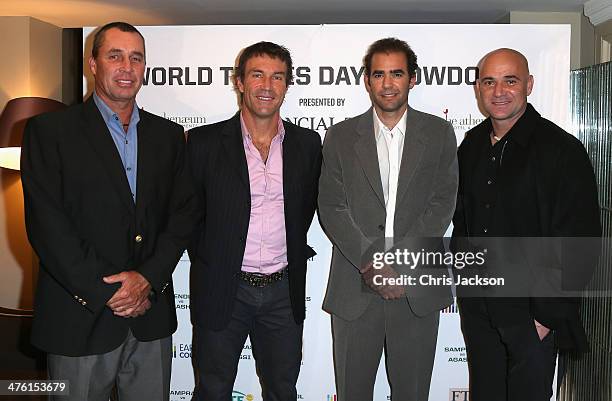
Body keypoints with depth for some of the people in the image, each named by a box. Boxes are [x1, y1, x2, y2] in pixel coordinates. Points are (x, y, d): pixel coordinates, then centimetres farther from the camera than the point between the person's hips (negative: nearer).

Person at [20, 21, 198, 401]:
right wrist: (106, 292, -12)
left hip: (151, 315, 3)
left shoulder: (168, 135, 9)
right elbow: (46, 225, -9)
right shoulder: (49, 130, -2)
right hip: (80, 318, -3)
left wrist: (148, 277, -10)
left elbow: (184, 213, 3)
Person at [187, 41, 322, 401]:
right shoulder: (204, 142, -5)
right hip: (222, 290, -2)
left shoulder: (308, 143, 2)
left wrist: (293, 249, 9)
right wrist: (207, 259, 2)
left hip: (284, 291, 2)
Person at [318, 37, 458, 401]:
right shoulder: (341, 136, 5)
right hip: (354, 288, 0)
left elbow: (442, 204, -2)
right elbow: (331, 207, -2)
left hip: (417, 288, 0)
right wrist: (370, 262, -13)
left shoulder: (439, 133, 5)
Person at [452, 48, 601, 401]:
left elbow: (580, 243, -13)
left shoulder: (562, 150, -12)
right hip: (477, 306, 5)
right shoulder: (471, 145, 6)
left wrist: (547, 315, -14)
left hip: (532, 315, -5)